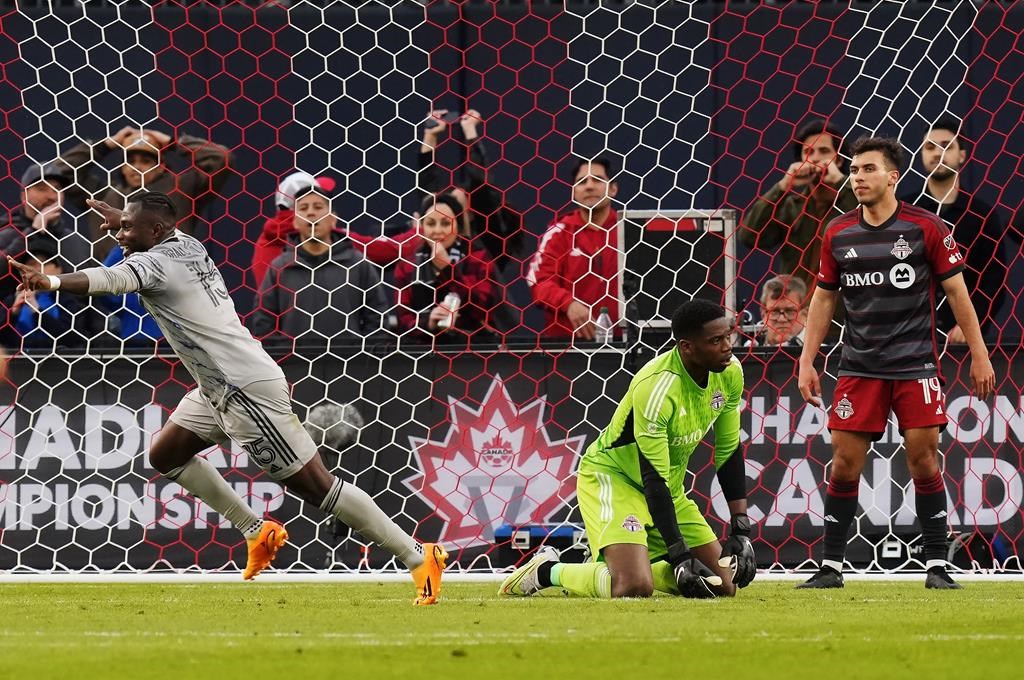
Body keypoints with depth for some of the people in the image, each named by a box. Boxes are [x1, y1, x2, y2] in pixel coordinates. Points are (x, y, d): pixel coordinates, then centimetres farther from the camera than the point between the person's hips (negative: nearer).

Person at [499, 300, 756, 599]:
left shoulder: (730, 373, -8)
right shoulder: (655, 387, -31)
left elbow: (729, 452, 4)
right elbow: (654, 479, -29)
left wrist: (741, 530, -3)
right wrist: (681, 557, -31)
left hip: (669, 488, 8)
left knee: (723, 584, 1)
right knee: (634, 588, -29)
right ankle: (547, 571, -2)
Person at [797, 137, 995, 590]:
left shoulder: (926, 228, -4)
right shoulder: (838, 234, 5)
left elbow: (956, 291, 0)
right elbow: (824, 298, 14)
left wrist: (979, 355, -2)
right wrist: (806, 361, 9)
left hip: (915, 365, -3)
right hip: (859, 366, 3)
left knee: (924, 460, -5)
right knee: (844, 463, -1)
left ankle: (937, 566, 4)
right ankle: (830, 567, 6)